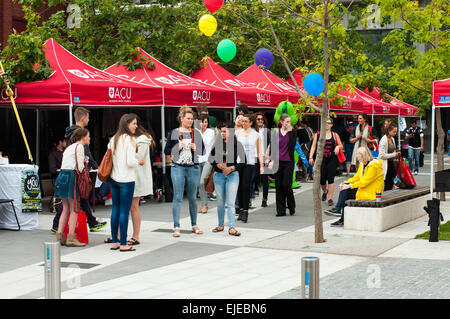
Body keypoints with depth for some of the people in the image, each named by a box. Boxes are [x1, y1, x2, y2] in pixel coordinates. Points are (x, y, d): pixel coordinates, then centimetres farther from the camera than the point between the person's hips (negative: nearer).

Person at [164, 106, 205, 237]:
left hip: (193, 168, 2)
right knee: (178, 197, -4)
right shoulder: (173, 133, 2)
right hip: (178, 167, -2)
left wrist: (195, 148, -8)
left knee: (192, 197, 10)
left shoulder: (196, 133, 8)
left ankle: (194, 225, 20)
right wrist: (178, 147, -12)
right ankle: (176, 227, -1)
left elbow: (203, 150, 11)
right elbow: (166, 150, 2)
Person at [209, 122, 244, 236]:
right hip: (219, 175, 3)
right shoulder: (217, 144, 6)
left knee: (230, 203, -10)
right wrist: (217, 164, -8)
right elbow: (210, 158, 12)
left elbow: (242, 161, -2)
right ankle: (221, 225, 23)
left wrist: (232, 168, -15)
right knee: (220, 202, 10)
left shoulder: (237, 144, -3)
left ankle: (231, 228, -12)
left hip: (232, 175, -3)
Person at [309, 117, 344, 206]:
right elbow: (313, 146, 5)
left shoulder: (335, 135, 8)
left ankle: (330, 198, 3)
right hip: (321, 159, 0)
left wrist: (338, 147, -8)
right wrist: (311, 157, -5)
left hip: (332, 159, 0)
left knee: (330, 179, -4)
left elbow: (341, 145, 16)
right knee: (322, 179, -4)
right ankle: (325, 191, 29)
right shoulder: (318, 134, 7)